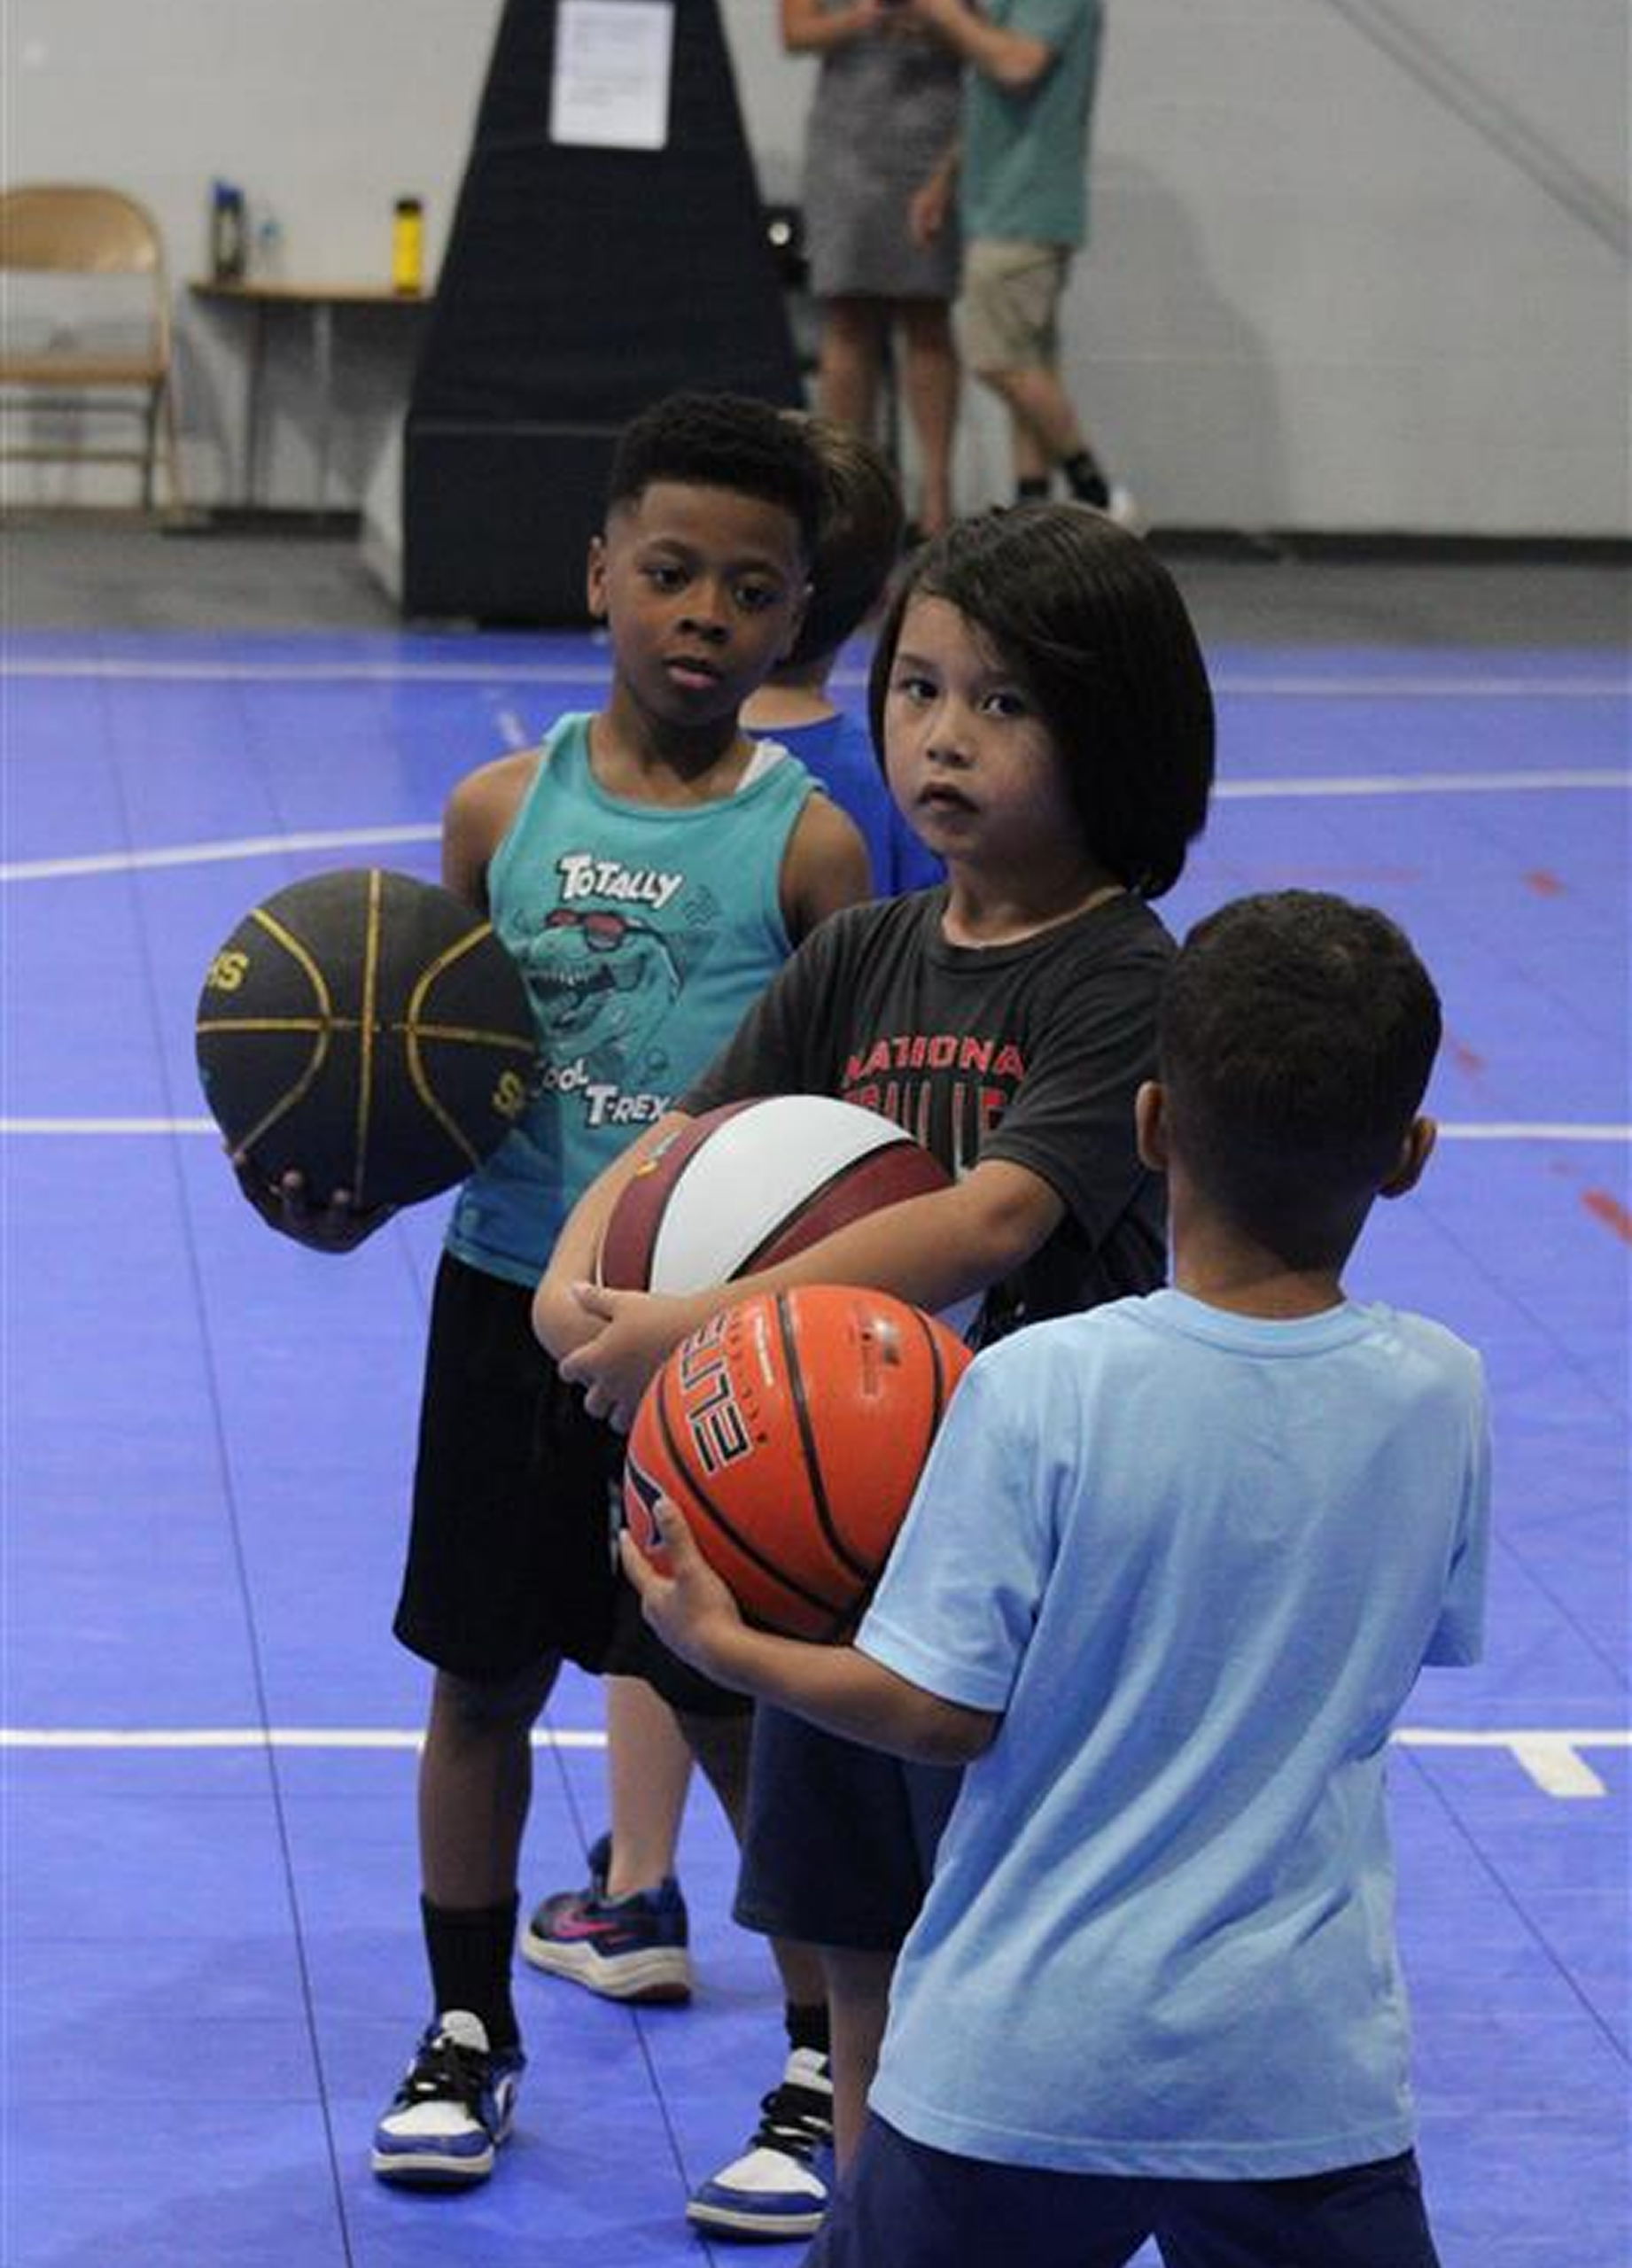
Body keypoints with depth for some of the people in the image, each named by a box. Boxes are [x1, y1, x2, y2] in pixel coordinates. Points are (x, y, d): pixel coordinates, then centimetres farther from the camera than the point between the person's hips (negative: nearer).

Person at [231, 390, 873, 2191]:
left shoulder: (807, 844, -8)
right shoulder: (501, 811, 0)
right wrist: (347, 1190, -11)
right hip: (508, 1299, 3)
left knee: (750, 1701, 4)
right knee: (484, 1677, 12)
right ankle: (467, 2031, 28)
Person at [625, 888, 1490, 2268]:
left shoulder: (1040, 1391, -15)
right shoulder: (1439, 1396, -5)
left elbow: (939, 1711, -12)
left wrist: (722, 1641, 6)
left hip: (1025, 2054, -2)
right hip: (1306, 2068, 2)